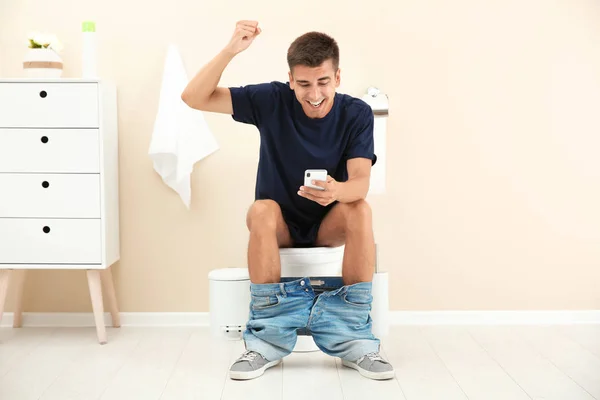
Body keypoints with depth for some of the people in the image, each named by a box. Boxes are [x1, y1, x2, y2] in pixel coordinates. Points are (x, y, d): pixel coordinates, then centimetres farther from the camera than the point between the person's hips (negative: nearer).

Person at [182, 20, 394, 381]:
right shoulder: (272, 101, -12)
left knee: (360, 210, -31)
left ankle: (354, 338, -24)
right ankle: (268, 340, -26)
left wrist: (337, 191, -48)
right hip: (279, 226, 0)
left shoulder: (357, 114, -11)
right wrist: (232, 50, -31)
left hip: (330, 225, 1)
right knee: (262, 210, -33)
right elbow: (194, 98, -16)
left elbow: (361, 182, -24)